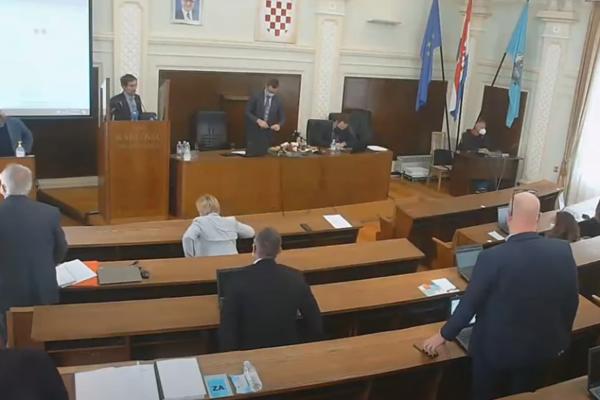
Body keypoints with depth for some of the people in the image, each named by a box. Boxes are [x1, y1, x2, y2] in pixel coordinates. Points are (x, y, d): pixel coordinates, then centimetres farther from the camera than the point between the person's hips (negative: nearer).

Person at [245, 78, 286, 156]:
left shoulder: (279, 100, 2)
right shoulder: (256, 96, -6)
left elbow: (282, 117, 5)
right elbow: (247, 112, -6)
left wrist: (279, 125, -18)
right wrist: (258, 120, -21)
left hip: (268, 133, 2)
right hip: (254, 132, -2)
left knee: (265, 154, 0)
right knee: (251, 153, -1)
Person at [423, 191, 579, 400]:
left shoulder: (493, 257, -27)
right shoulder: (562, 250, -15)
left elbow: (469, 304, -17)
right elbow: (571, 301, -2)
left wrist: (444, 335, -1)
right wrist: (562, 337, 16)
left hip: (496, 349, -4)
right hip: (541, 347, 4)